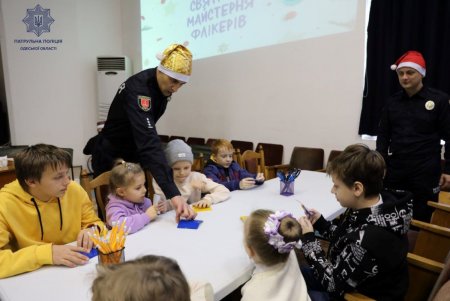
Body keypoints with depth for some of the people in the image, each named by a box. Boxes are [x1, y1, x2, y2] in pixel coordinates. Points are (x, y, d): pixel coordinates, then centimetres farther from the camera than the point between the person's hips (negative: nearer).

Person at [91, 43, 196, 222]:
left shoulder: (163, 85, -8)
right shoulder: (138, 88, -33)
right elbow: (149, 143, -46)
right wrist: (173, 194, -54)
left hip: (134, 155, 7)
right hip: (111, 158, -7)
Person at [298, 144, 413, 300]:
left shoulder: (368, 239, -39)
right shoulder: (377, 202, -13)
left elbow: (333, 284, -25)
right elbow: (346, 237, 5)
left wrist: (309, 238, -20)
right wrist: (320, 223, -7)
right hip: (350, 277, 8)